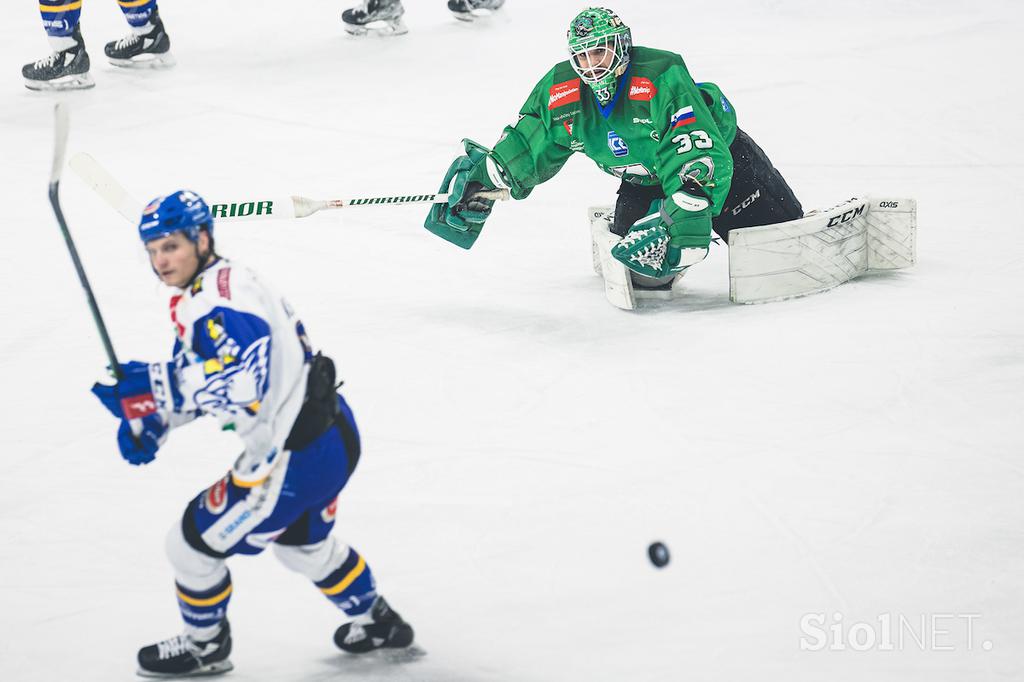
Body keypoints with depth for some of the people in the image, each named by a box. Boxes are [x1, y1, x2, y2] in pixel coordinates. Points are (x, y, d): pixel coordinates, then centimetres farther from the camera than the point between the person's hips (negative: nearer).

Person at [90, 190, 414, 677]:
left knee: (193, 543, 3)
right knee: (302, 543, 35)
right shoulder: (214, 289, 11)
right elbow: (193, 374, 20)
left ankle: (204, 647, 26)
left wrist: (151, 386, -34)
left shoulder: (220, 300, -23)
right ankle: (377, 622, 53)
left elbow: (239, 382, -36)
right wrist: (148, 419, 5)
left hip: (297, 458, -11)